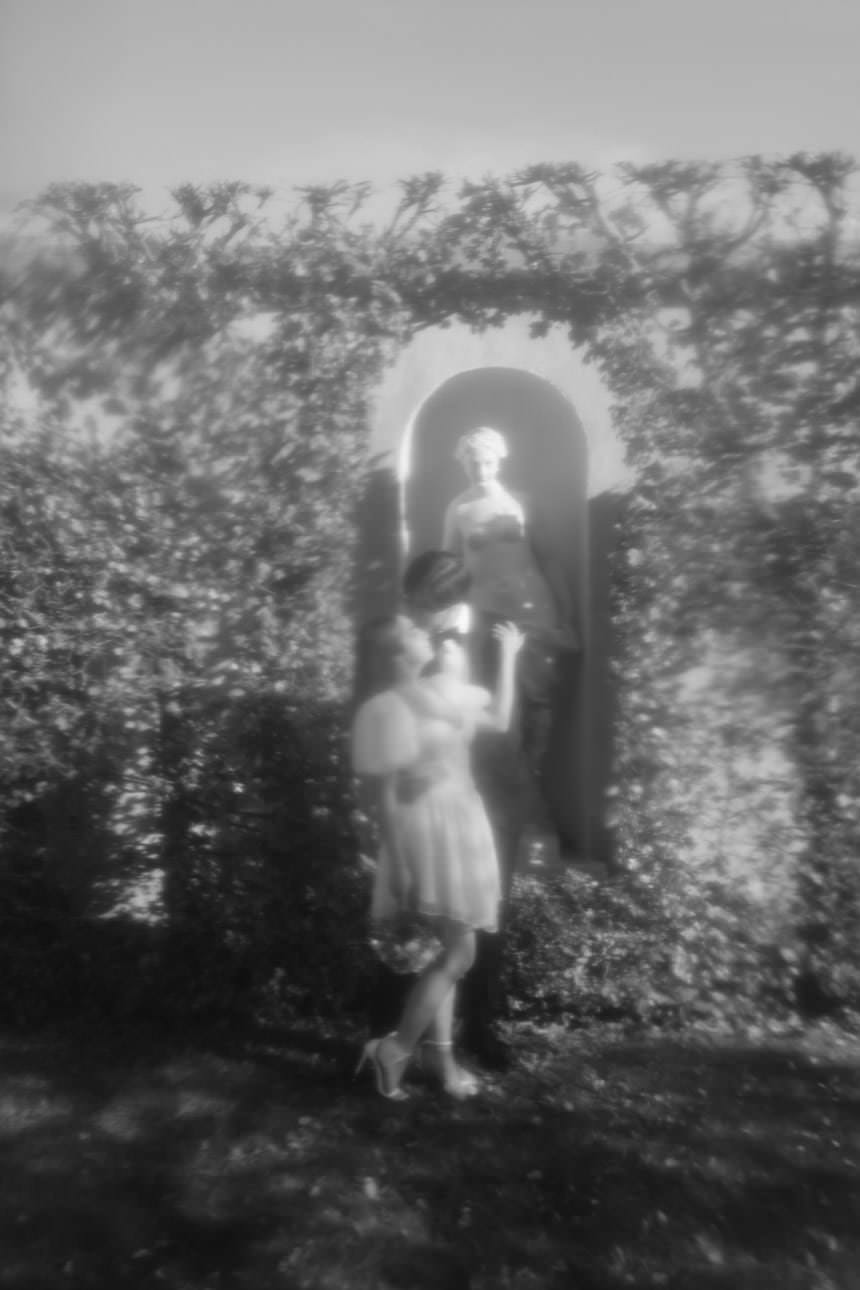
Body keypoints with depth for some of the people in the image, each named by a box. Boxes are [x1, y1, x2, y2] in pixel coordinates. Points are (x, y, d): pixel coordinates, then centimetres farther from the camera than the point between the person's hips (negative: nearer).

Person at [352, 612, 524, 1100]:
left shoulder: (449, 692, 6)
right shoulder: (387, 709, -17)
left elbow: (501, 719, 21)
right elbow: (386, 795, -17)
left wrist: (509, 656, 17)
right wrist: (397, 867, -17)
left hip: (463, 824, 8)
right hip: (426, 829, -8)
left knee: (447, 952, 15)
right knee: (457, 952, -4)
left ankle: (443, 1055, 28)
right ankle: (395, 1049, 11)